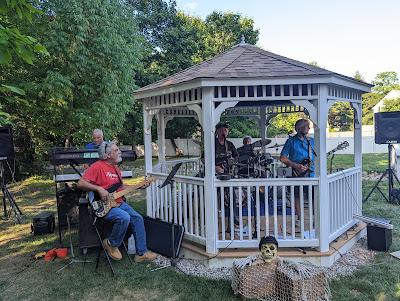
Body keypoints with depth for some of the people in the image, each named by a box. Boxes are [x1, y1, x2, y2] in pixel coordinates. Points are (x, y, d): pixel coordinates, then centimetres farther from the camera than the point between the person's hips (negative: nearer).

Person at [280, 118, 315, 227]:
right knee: (297, 196, 9)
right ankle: (299, 218, 25)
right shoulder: (291, 141, -2)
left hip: (311, 174, 2)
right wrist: (296, 166, -14)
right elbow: (283, 158, -6)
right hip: (297, 174, -2)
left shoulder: (312, 141, 11)